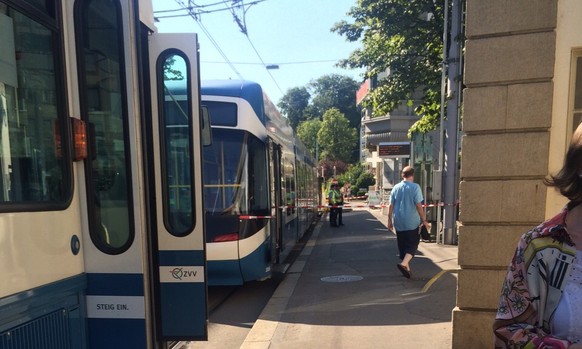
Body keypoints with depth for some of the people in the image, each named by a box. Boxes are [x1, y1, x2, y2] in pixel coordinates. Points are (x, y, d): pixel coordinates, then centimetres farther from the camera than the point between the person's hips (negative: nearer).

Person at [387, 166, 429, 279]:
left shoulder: (396, 187, 5)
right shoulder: (415, 187, -8)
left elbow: (391, 205, 4)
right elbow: (418, 205, -11)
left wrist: (390, 220, 10)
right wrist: (424, 220, -3)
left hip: (398, 222, 4)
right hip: (412, 222, -4)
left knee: (402, 245, 14)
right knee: (412, 244, 5)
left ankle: (407, 268, 22)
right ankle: (404, 263, -15)